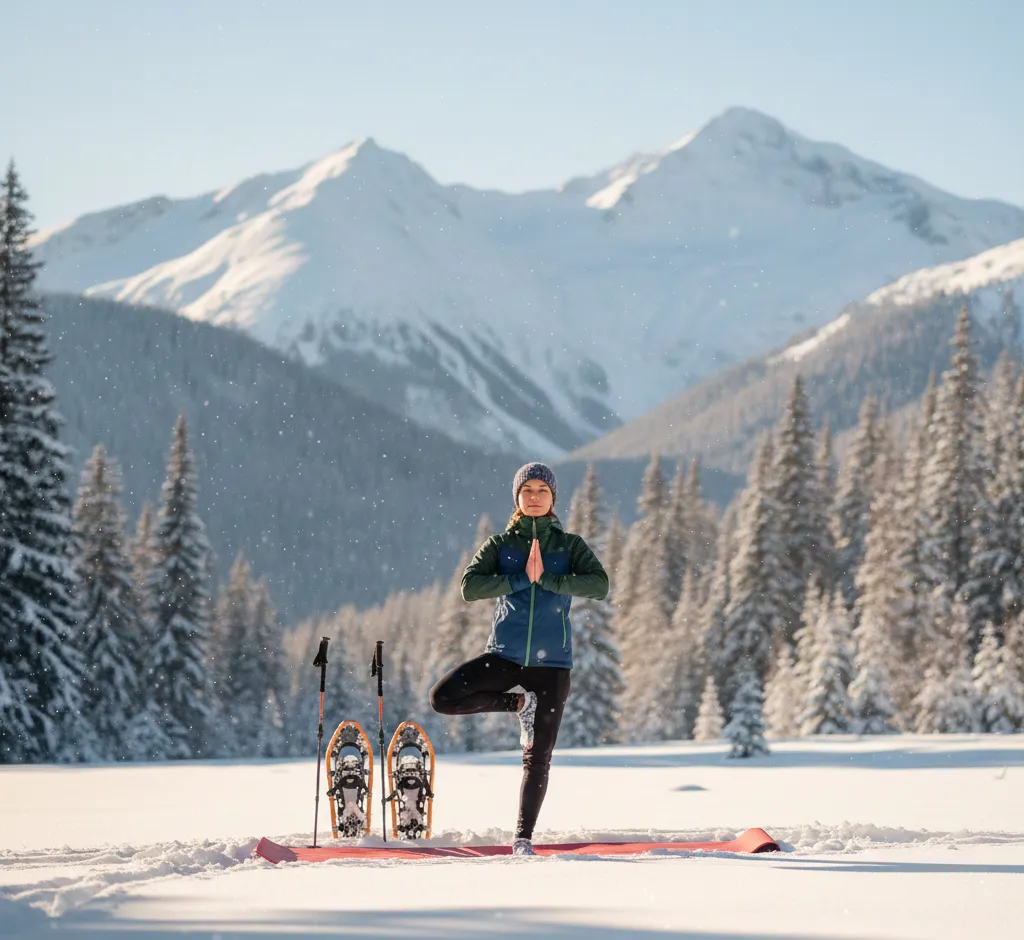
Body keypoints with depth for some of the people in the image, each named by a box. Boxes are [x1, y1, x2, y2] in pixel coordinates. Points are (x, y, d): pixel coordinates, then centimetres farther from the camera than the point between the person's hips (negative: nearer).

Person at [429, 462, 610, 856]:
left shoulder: (569, 546, 5)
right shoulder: (500, 545, 5)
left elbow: (599, 585, -12)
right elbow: (470, 586, -10)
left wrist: (547, 578, -19)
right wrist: (522, 578, -17)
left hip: (551, 661, -1)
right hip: (505, 655, 1)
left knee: (538, 758, -1)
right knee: (443, 697, -20)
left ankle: (524, 837, 11)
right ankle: (520, 702, 0)